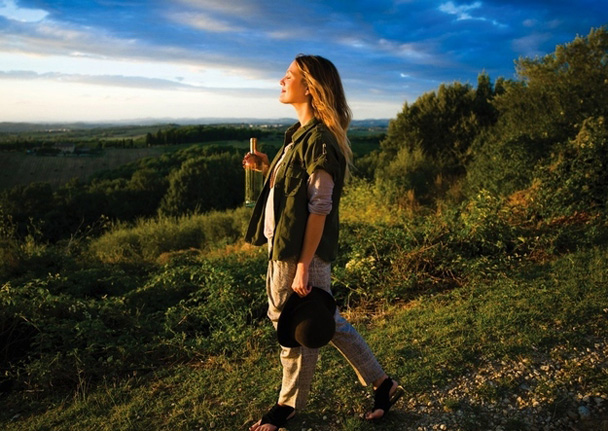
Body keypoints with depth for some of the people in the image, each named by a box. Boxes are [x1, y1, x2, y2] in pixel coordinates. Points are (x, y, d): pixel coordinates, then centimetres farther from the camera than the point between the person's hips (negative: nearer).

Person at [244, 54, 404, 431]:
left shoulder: (319, 139, -16)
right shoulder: (300, 133, 13)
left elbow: (319, 207, -20)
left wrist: (303, 266, -21)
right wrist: (267, 166, 5)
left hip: (301, 254, -10)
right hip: (283, 249, 10)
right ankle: (382, 383, 31)